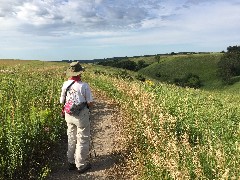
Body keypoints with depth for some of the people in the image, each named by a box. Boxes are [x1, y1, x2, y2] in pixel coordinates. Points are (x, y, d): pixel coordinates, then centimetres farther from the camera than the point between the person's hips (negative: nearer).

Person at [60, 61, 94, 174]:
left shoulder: (65, 84, -3)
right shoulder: (84, 85, -19)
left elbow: (62, 101, 6)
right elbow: (90, 103, -14)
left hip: (69, 115, 6)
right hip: (81, 116, -5)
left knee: (71, 139, 19)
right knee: (82, 140, 9)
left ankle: (71, 162, 32)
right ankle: (81, 165, 19)